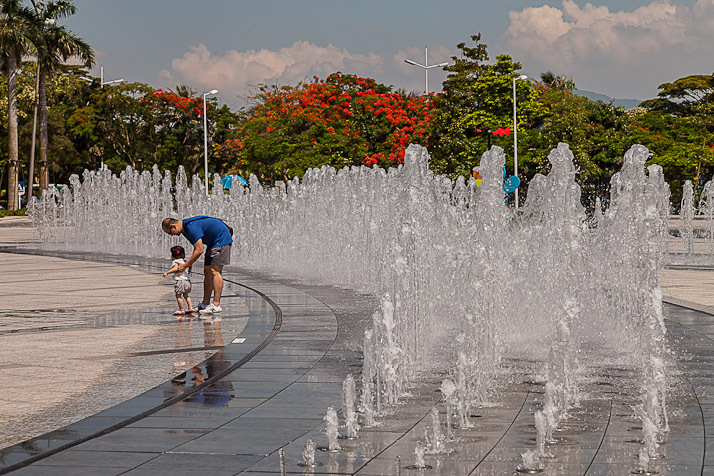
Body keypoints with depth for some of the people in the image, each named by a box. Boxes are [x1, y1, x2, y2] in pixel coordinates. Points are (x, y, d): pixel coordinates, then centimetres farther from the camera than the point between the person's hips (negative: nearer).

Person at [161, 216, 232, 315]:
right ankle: (205, 304, 11)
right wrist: (190, 265, 12)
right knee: (207, 272, 8)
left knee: (214, 271, -16)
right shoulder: (184, 227, 6)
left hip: (221, 239, -10)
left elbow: (199, 250, -26)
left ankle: (216, 305, -21)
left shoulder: (192, 227, -26)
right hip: (212, 243, 10)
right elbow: (197, 248, 17)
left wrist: (185, 266, -20)